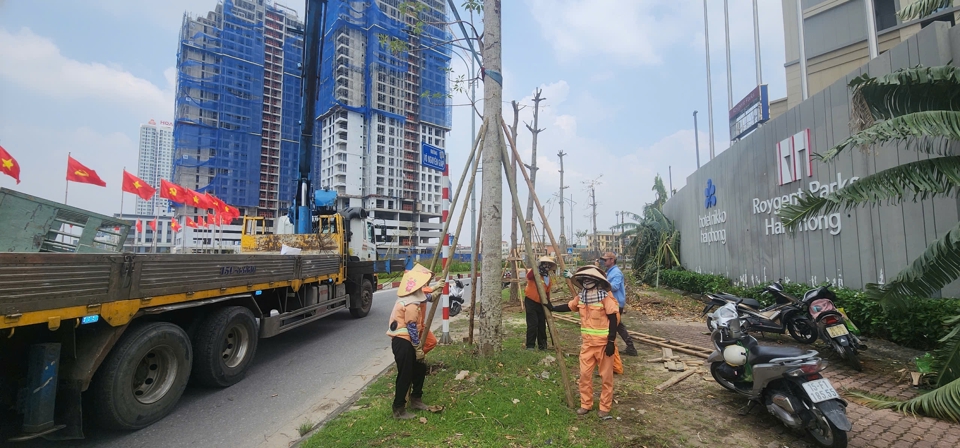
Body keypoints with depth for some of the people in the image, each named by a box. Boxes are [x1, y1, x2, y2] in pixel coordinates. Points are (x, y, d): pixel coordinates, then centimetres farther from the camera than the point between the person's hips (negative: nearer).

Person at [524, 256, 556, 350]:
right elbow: (529, 276, -36)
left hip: (541, 303, 6)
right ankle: (530, 346, 1)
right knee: (533, 323, -10)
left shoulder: (548, 277, 10)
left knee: (542, 324, 9)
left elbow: (547, 292, 17)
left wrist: (548, 303, 15)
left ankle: (542, 344, 23)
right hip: (530, 301, -6)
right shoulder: (534, 273, -11)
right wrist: (536, 267, -35)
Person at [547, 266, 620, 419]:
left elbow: (613, 319, -14)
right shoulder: (580, 298, 3)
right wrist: (553, 308, 16)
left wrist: (611, 342, -17)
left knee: (606, 376, 7)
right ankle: (586, 404, 22)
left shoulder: (605, 298, -15)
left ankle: (605, 408, 19)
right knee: (585, 374, 8)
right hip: (587, 342, 6)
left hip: (604, 342, -6)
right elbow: (569, 307, 21)